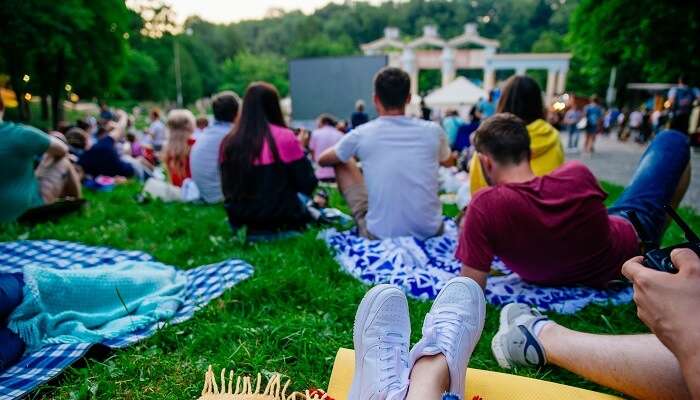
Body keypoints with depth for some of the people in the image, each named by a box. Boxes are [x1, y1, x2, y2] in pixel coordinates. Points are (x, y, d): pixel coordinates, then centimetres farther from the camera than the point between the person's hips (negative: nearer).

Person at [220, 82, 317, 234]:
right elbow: (307, 185, -10)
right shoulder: (284, 137, -16)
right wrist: (300, 150, 2)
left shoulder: (229, 141, -4)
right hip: (280, 216, -4)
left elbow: (227, 188, 5)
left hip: (240, 219, 5)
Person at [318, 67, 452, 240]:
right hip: (430, 231, 3)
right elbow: (448, 161, 22)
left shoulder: (361, 135, -7)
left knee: (342, 162, 16)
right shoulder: (433, 131, -3)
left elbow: (323, 160, 14)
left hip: (380, 234, -2)